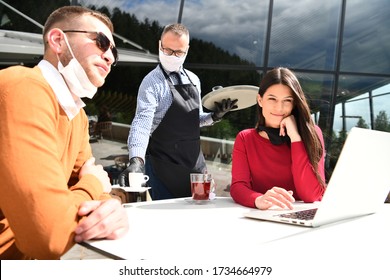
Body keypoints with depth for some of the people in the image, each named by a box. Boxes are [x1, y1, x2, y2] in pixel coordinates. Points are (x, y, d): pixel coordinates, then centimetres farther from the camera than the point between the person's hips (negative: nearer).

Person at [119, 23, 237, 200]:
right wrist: (136, 160, -40)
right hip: (165, 167, -6)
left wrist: (215, 116, -2)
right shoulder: (152, 83, -12)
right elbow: (142, 122, -25)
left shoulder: (193, 80, 9)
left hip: (195, 162, 6)